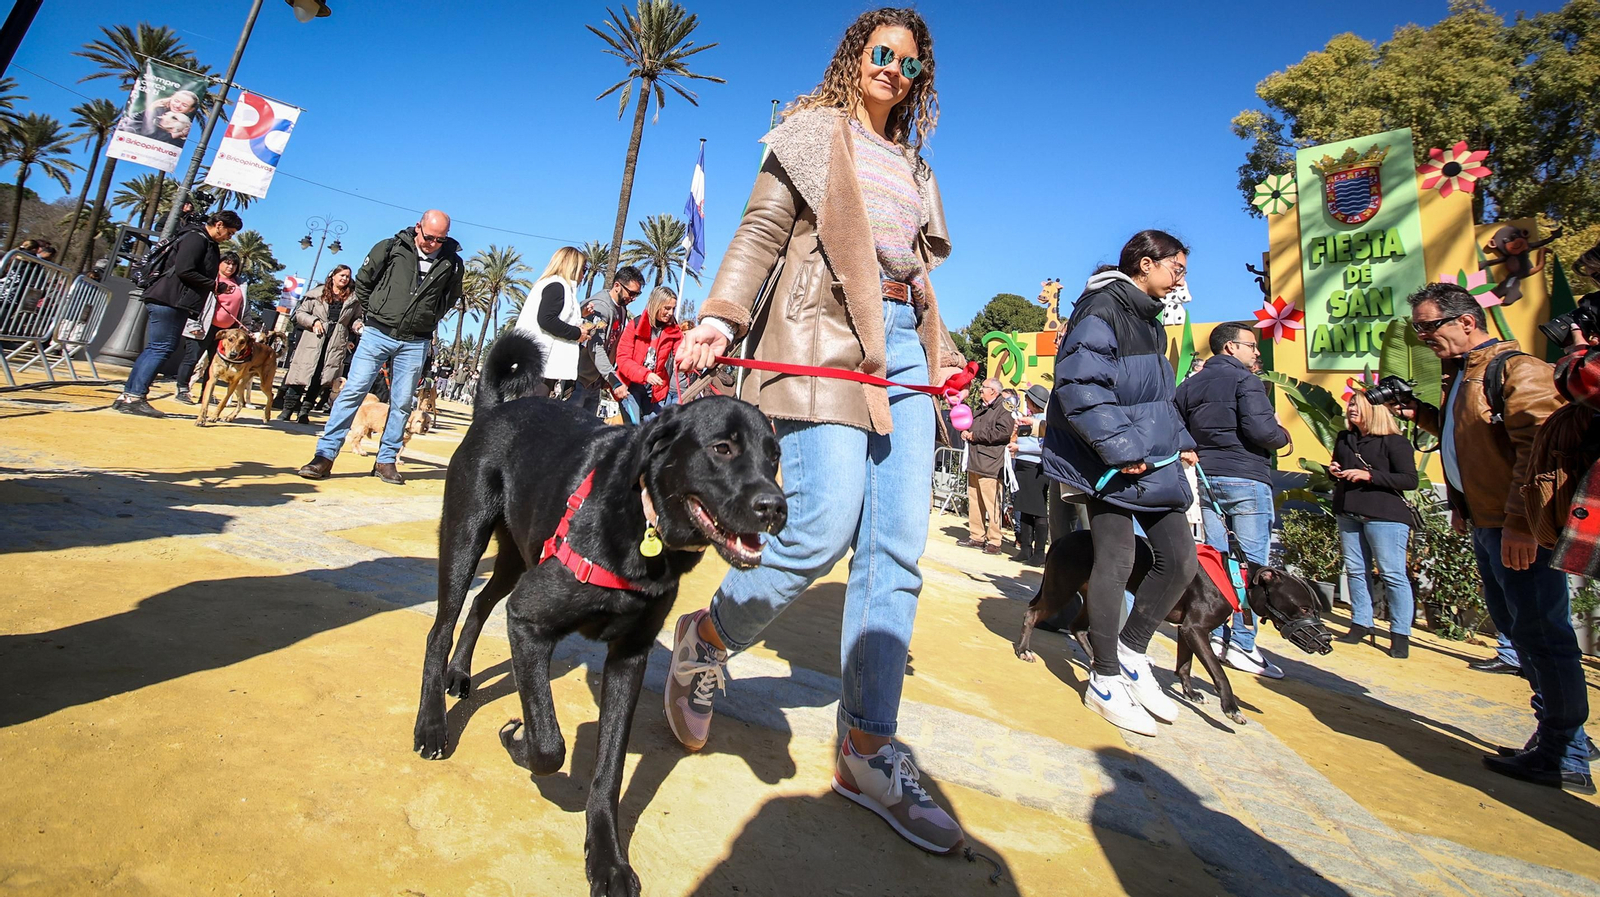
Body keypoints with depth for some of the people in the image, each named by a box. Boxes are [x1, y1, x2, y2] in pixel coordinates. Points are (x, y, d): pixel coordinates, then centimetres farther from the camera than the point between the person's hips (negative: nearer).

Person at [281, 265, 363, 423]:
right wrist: (313, 321, -8)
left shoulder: (353, 299, 10)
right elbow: (300, 312, 9)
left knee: (320, 380, -1)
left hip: (336, 344, 1)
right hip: (313, 341, -1)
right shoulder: (317, 293, 6)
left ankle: (304, 412, 7)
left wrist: (357, 325, -3)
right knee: (301, 375, -2)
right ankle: (287, 409, 8)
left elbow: (356, 319, 18)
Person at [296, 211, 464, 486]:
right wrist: (373, 314, 8)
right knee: (352, 392, -4)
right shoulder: (390, 248, -3)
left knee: (402, 403, 4)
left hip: (415, 344, 1)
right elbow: (363, 281, 9)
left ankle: (386, 461, 14)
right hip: (378, 334, -1)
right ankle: (325, 455, 1)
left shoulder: (453, 263, 1)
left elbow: (451, 297, 19)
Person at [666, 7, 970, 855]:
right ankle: (706, 636, 9)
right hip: (823, 336, -6)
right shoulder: (814, 131, 13)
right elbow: (762, 231, 0)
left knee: (897, 548, -4)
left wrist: (947, 355, 19)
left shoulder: (914, 166, 29)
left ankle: (867, 748, 4)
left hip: (901, 347, 6)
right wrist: (719, 315, -15)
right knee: (824, 524, -20)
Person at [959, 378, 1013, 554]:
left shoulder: (1003, 410, -7)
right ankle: (976, 537, 18)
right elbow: (970, 427, 37)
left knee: (991, 504, -8)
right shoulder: (980, 410, 23)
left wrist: (975, 436, -13)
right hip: (974, 463, 9)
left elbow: (1003, 432, -21)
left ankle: (994, 541, -3)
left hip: (990, 466, -9)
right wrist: (965, 432, 11)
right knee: (974, 501, 11)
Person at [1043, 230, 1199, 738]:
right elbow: (1079, 384, -23)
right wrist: (1119, 449, -24)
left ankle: (1130, 651, 24)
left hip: (1152, 462, 10)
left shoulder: (1149, 321, 21)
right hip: (1109, 464, -10)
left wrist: (1180, 442, 16)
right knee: (1116, 560, -6)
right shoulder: (1102, 309, -11)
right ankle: (1105, 681, 10)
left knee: (1181, 558, 7)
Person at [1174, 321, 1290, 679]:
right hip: (1245, 478, -7)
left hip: (1206, 477, 7)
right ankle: (1241, 644, -2)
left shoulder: (1189, 385, 14)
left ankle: (1215, 635, 12)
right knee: (1251, 564, -3)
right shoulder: (1245, 380, -6)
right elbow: (1261, 430, -17)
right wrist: (1283, 434, 2)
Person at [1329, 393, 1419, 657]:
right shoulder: (1343, 438, 14)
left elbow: (1410, 480, -11)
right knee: (1356, 570, 8)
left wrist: (1369, 476, -19)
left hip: (1384, 516, -6)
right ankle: (1361, 624, 16)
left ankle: (1400, 634, 3)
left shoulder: (1394, 442, -5)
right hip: (1348, 513, 6)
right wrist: (1334, 472, 5)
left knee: (1392, 574, -4)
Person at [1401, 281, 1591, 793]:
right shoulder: (1461, 376, 17)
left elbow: (1539, 449, -20)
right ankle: (1555, 732, 28)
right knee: (1516, 628, 15)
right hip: (1485, 523, 10)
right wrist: (1421, 414, 13)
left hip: (1518, 530, -10)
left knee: (1541, 635, -3)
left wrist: (1521, 522, -24)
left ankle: (1565, 759, 7)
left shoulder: (1517, 369, -12)